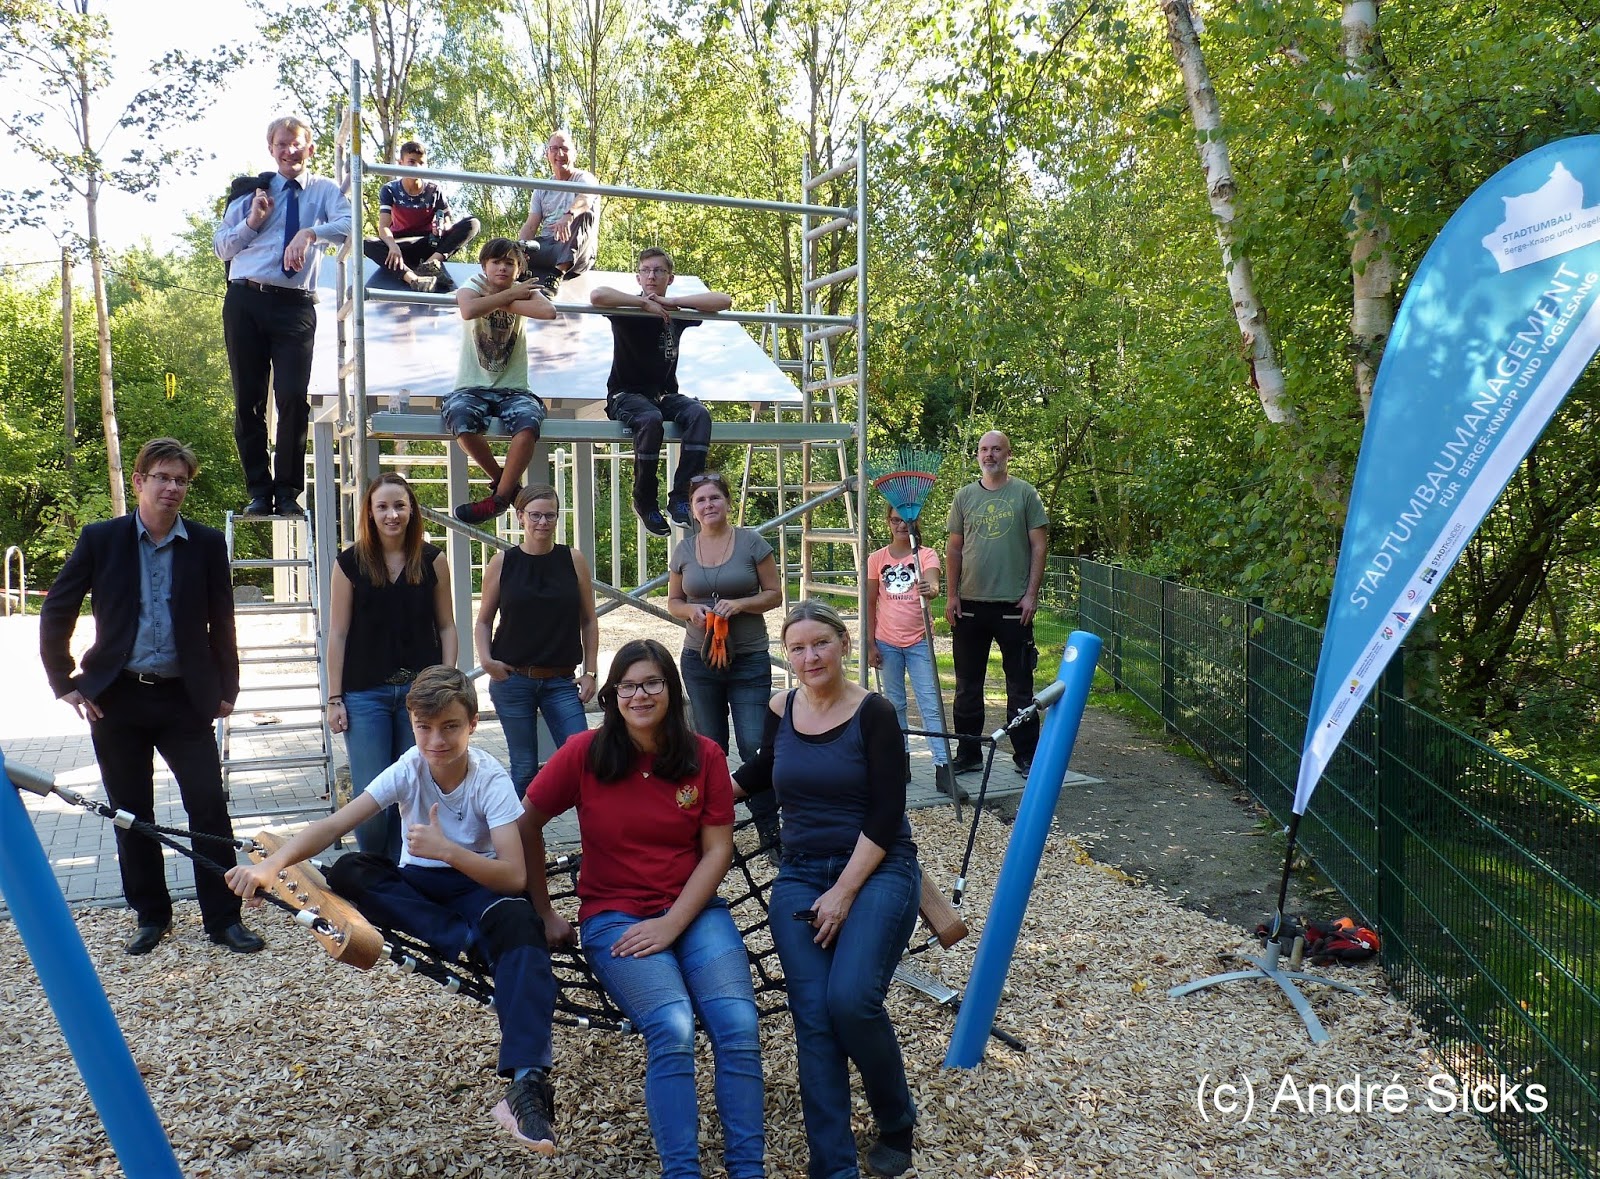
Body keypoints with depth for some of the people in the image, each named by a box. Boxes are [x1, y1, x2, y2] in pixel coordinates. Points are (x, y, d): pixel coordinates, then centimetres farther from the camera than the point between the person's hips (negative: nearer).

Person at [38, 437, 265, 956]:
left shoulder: (207, 544, 1)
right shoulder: (101, 539, 0)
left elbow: (220, 623, 5)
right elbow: (55, 613, 4)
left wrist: (226, 689, 3)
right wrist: (65, 684, 0)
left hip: (184, 699, 0)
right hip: (116, 698, 1)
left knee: (210, 806, -5)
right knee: (132, 813, 10)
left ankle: (223, 918, 6)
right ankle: (150, 914, 25)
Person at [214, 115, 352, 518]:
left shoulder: (325, 191, 10)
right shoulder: (252, 191, 18)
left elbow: (348, 224, -11)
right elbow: (220, 247, 18)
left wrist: (310, 232, -29)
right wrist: (251, 222, 2)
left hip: (294, 305, -3)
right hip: (244, 300, 3)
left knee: (294, 397, -10)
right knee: (248, 400, 3)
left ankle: (288, 492, 0)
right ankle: (259, 492, 11)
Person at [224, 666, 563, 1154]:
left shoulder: (491, 779, -20)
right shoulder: (409, 769, -14)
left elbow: (514, 876, -28)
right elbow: (335, 824, -25)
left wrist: (447, 850, -42)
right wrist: (269, 865, -42)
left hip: (478, 885, -3)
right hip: (418, 887, 4)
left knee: (520, 923, -40)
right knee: (347, 872, -27)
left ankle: (528, 1086, -50)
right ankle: (470, 943, -30)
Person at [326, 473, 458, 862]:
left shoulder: (433, 560, 2)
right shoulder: (350, 563, -1)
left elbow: (446, 627, 6)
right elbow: (338, 634, 1)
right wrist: (334, 699, -1)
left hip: (420, 690, 1)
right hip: (365, 694, -1)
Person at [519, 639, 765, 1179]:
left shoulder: (704, 756, 0)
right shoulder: (584, 753, -5)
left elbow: (717, 850, -1)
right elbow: (526, 826, 5)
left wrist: (672, 923, -12)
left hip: (694, 910, 2)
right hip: (614, 916, -2)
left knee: (739, 1025, -21)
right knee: (673, 1028, -27)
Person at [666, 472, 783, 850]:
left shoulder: (752, 542, -4)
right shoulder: (684, 550, 5)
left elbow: (774, 594, -1)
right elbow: (673, 601, 13)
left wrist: (739, 604, -18)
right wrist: (691, 610, -10)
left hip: (749, 660, -3)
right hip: (700, 661, 3)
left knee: (754, 745, -8)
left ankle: (769, 828, 5)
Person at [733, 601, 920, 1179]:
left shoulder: (873, 714, -7)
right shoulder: (781, 710, 6)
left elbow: (886, 816, -11)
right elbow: (760, 773, 28)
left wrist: (844, 893, -14)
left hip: (876, 871, -4)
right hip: (800, 876, 4)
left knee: (851, 999, -23)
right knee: (813, 1015, -14)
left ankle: (895, 1125, 5)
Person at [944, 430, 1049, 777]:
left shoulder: (1025, 494, 1)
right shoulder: (965, 496, 9)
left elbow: (1038, 546, -1)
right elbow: (954, 548, 10)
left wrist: (1031, 593, -8)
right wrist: (952, 595, 3)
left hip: (1013, 605, -3)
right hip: (970, 605, 3)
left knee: (1020, 684, 4)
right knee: (967, 685, 10)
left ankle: (1026, 756, 13)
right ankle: (967, 754, 20)